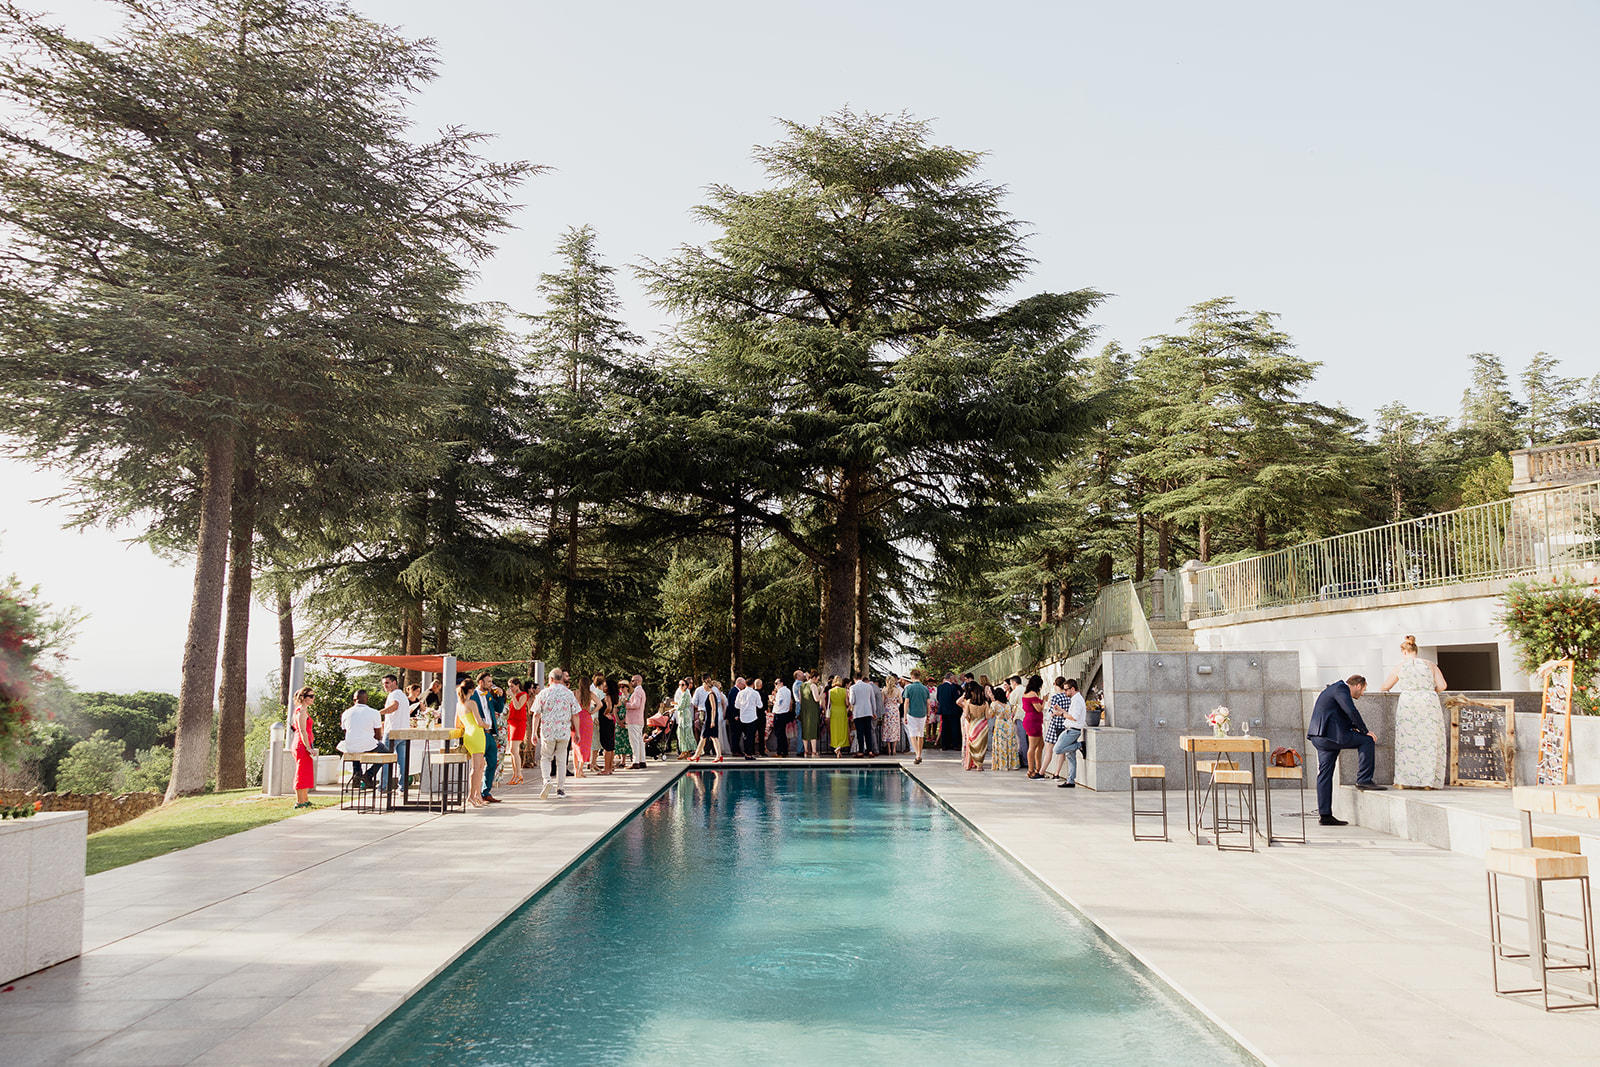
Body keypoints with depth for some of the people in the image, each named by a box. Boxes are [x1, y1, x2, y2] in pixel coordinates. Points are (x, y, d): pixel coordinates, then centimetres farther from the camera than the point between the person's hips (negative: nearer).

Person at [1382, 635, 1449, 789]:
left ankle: (1403, 781, 3)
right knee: (1429, 742, 4)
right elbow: (1442, 685, 5)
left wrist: (1384, 690, 45)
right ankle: (1428, 781, 2)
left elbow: (1386, 686, 21)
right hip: (1429, 704, 1)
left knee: (1406, 742, 3)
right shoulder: (1430, 665, 10)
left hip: (1408, 703, -1)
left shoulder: (1400, 668, 10)